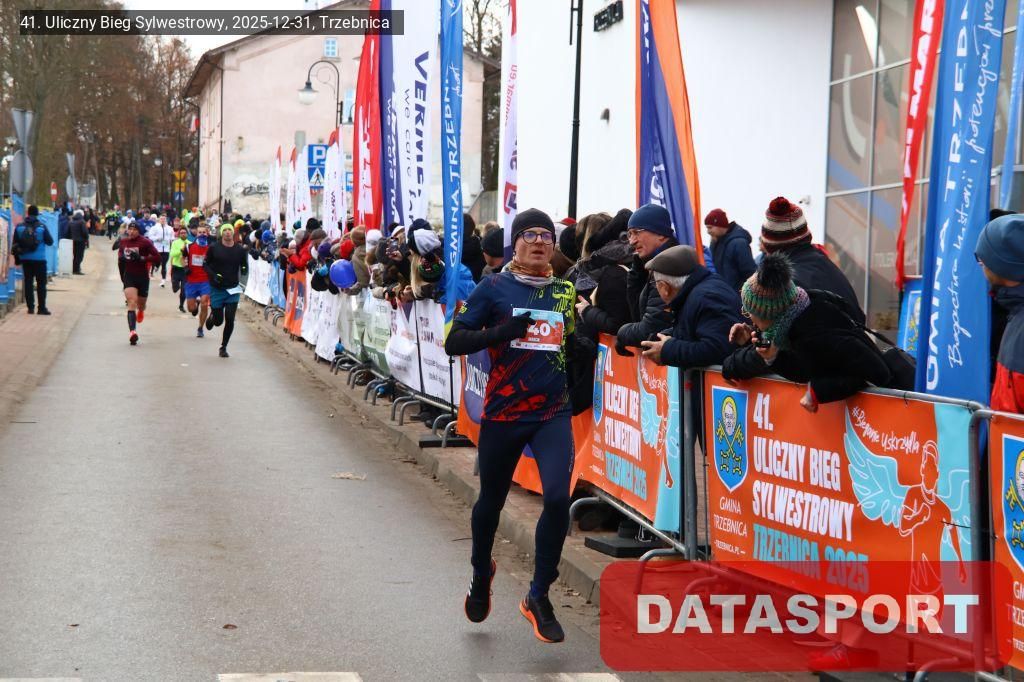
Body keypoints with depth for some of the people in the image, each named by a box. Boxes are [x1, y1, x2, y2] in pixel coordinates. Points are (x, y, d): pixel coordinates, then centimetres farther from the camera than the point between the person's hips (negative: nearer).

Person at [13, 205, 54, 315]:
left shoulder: (19, 227, 0)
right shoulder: (42, 227, -9)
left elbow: (15, 244, 4)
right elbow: (50, 242, -4)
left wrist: (18, 259, 14)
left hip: (25, 260, 3)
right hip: (39, 259, -3)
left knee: (28, 283, 9)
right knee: (41, 284, 3)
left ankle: (30, 307, 8)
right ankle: (42, 308, 1)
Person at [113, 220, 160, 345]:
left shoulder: (145, 242, -10)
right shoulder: (123, 242, 3)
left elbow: (157, 257, -13)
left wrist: (142, 258, -22)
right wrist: (121, 258, -2)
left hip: (143, 277, -1)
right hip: (129, 276, 1)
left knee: (141, 305, 15)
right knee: (132, 303, -18)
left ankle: (141, 311, 55)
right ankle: (132, 331, -28)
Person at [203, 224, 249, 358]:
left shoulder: (240, 250, 1)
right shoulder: (214, 248, -3)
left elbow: (245, 267, 10)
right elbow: (205, 264, 3)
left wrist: (244, 270, -13)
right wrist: (213, 275, -13)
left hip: (233, 289, 1)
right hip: (217, 290, -1)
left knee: (230, 320, -5)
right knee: (218, 320, 3)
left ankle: (223, 347, 11)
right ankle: (211, 318, 41)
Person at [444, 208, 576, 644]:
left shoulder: (566, 293, 7)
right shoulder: (494, 288, -3)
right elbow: (454, 341, -7)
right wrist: (502, 332, -21)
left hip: (553, 414, 1)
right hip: (503, 413, -1)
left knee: (557, 498, -17)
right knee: (491, 500, 16)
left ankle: (539, 596, 0)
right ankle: (481, 573, 46)